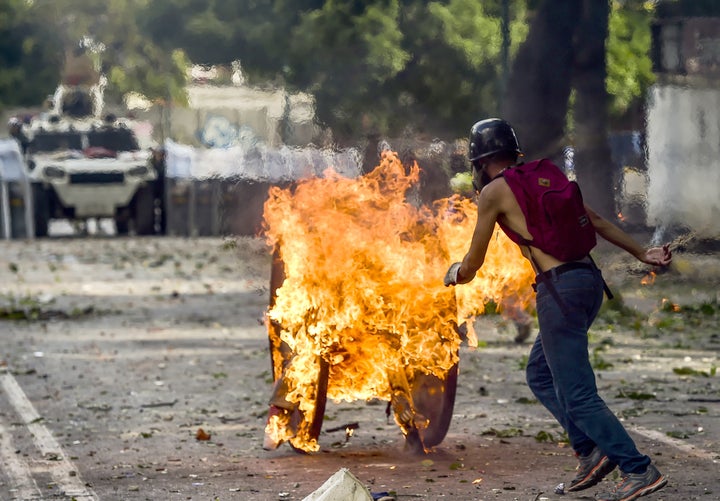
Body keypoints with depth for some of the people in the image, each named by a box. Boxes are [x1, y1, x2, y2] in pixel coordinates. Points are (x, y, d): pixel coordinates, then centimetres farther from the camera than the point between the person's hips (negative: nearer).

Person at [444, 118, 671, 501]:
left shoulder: (494, 191, -1)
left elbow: (473, 262, 4)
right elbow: (596, 221, 21)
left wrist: (456, 275, 26)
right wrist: (642, 254, 25)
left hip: (559, 288, -8)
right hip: (589, 279, 9)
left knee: (577, 394, -6)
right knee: (540, 374, 20)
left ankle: (639, 470, -12)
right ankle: (591, 450, 11)